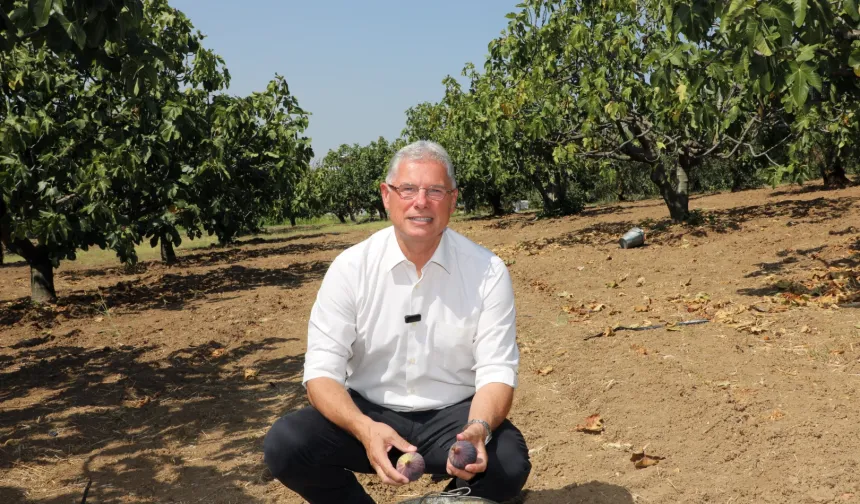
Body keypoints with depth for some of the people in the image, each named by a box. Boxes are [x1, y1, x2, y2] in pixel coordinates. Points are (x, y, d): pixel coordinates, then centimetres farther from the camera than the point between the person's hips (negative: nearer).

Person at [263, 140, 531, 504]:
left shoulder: (488, 271, -9)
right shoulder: (351, 267, -9)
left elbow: (496, 370, -10)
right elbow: (322, 369, -12)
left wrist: (479, 428, -32)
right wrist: (366, 430, -31)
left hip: (453, 414, 0)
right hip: (369, 413, 1)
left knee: (508, 463, -29)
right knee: (285, 444, -24)